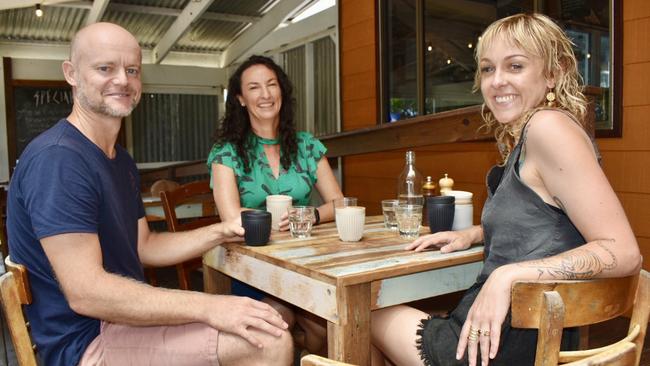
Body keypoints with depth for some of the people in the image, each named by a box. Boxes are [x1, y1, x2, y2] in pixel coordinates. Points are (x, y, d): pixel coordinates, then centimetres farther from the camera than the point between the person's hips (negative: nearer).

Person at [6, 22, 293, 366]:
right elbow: (86, 292, -27)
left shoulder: (121, 160, 11)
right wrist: (208, 307, -28)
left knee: (277, 318, 12)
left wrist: (220, 232, 1)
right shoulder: (57, 158, -21)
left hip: (121, 319, 10)